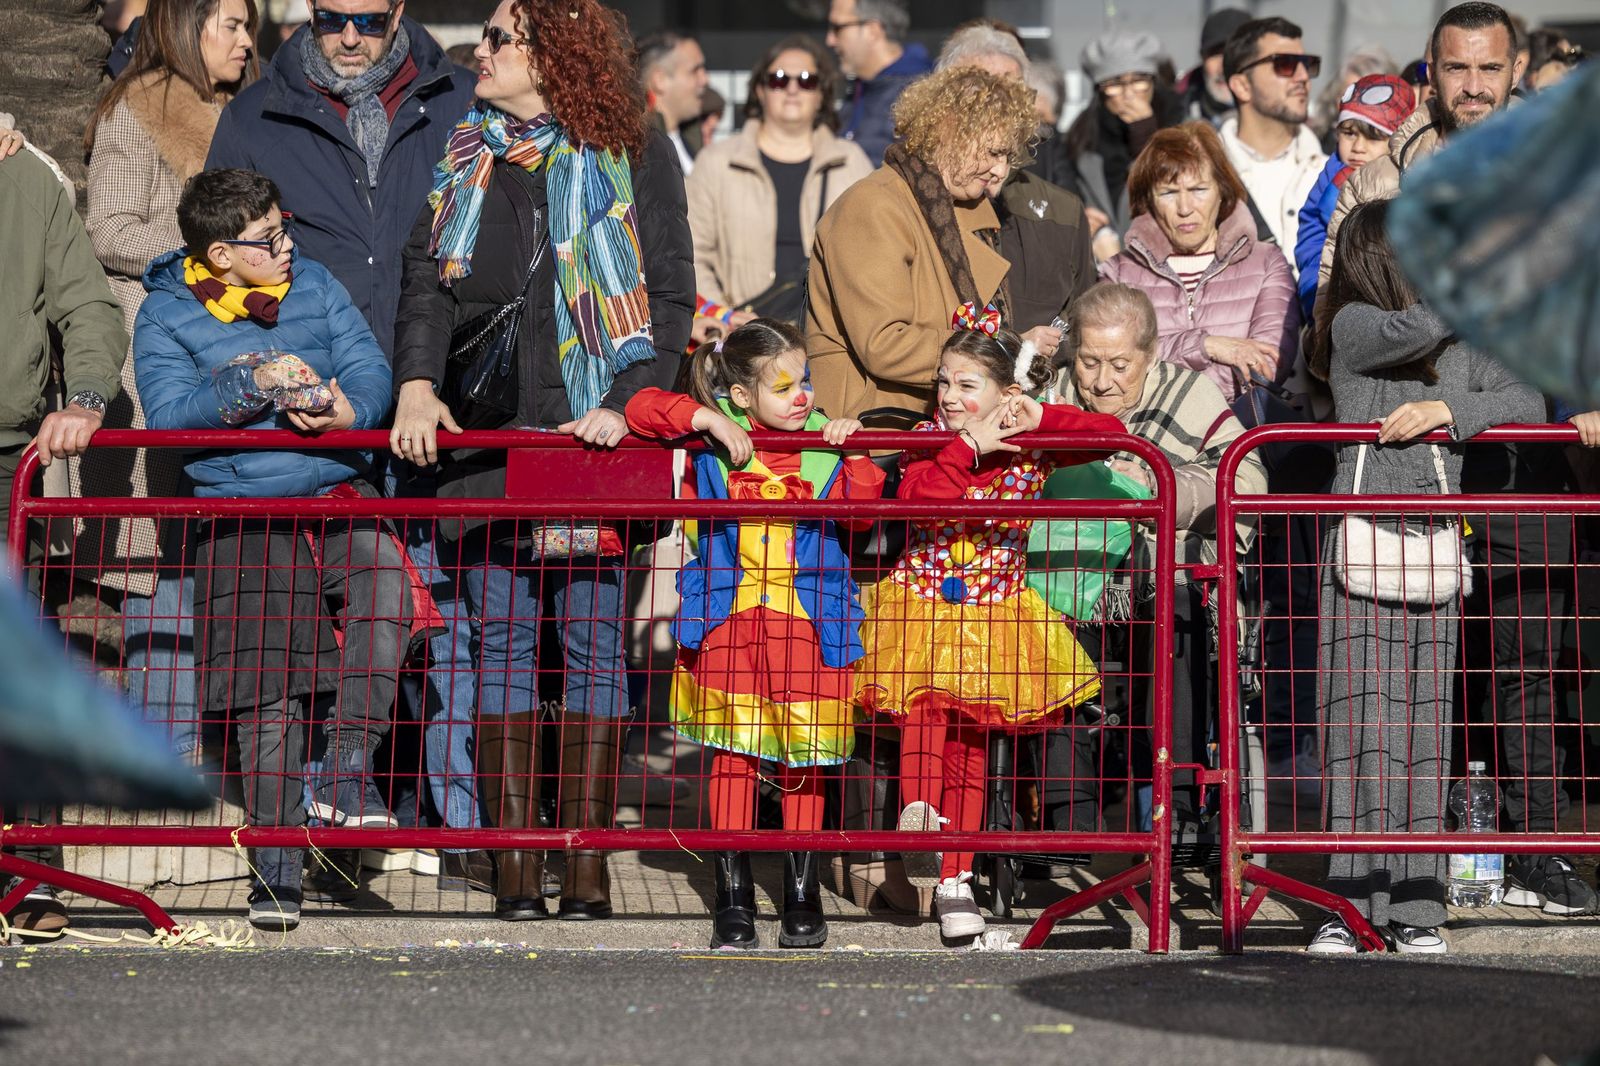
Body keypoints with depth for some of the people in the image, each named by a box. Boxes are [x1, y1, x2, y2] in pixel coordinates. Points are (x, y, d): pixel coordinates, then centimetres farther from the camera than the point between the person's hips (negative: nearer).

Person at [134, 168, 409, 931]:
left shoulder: (313, 285, 12)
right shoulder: (167, 315, 2)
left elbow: (370, 369, 5)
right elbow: (169, 416, -10)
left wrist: (351, 411, -17)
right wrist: (254, 384, -20)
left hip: (340, 494, 2)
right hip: (244, 514, -2)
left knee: (386, 585, -30)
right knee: (266, 690, -6)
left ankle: (346, 773, -25)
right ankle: (275, 861, 1)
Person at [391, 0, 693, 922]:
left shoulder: (634, 156, 4)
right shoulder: (465, 156, 15)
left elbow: (672, 294, 2)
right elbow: (427, 275, 10)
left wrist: (627, 401, -11)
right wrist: (418, 383, -7)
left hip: (596, 434, -3)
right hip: (485, 432, 3)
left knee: (593, 635, -3)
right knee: (502, 635, 0)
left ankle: (588, 856, 0)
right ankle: (516, 855, 2)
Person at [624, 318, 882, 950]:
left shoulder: (824, 439, 1)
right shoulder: (717, 433, -1)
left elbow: (861, 507, -9)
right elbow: (643, 409, -8)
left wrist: (854, 452, -19)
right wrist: (707, 421, -17)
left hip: (806, 616, 0)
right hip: (727, 614, 0)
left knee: (803, 755, 3)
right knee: (732, 752, 1)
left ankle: (802, 896, 14)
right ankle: (733, 897, 7)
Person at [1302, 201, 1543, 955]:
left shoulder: (1463, 345, 15)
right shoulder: (1354, 326, 2)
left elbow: (1526, 403, 5)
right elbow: (1419, 328, -17)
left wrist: (1448, 409, -11)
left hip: (1435, 545, 4)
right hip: (1362, 544, -4)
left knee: (1425, 727, 2)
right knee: (1362, 720, -7)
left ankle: (1414, 904, 5)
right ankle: (1350, 901, -4)